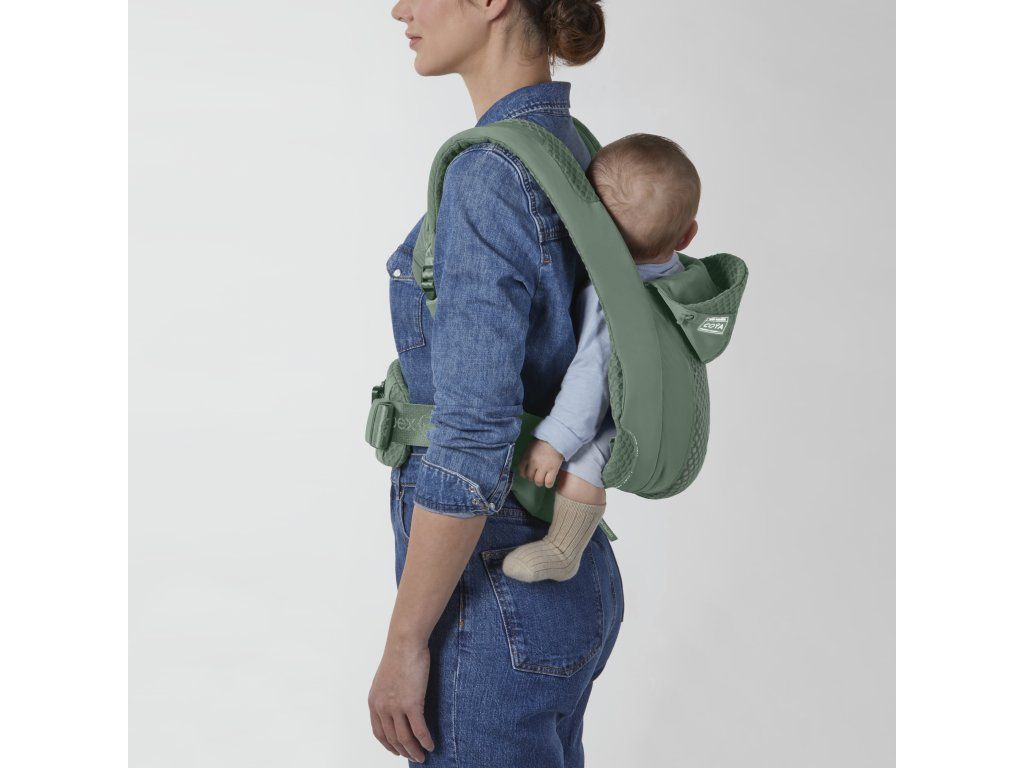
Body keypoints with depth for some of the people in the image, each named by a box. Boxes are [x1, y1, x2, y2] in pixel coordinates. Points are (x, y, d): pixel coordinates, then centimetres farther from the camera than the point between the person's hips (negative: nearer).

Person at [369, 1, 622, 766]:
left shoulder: (491, 180, -22)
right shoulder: (573, 156, 8)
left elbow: (472, 444, -25)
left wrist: (404, 643, -17)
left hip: (493, 603, -9)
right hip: (565, 581, 10)